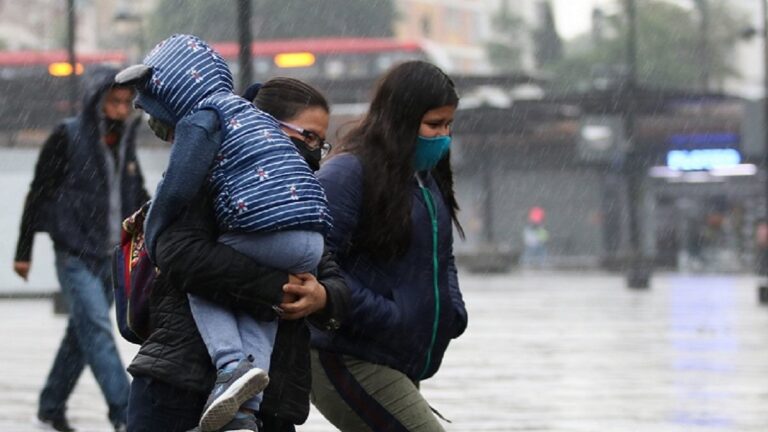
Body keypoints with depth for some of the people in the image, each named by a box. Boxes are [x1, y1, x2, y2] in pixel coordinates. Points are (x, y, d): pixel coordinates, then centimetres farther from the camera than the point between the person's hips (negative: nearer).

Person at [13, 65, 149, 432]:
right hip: (76, 254, -6)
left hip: (113, 256, 6)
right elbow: (38, 194, -3)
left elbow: (137, 195, 21)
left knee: (82, 332, 11)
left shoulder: (124, 141, 9)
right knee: (96, 329, -13)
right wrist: (24, 251, -2)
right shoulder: (67, 137, -8)